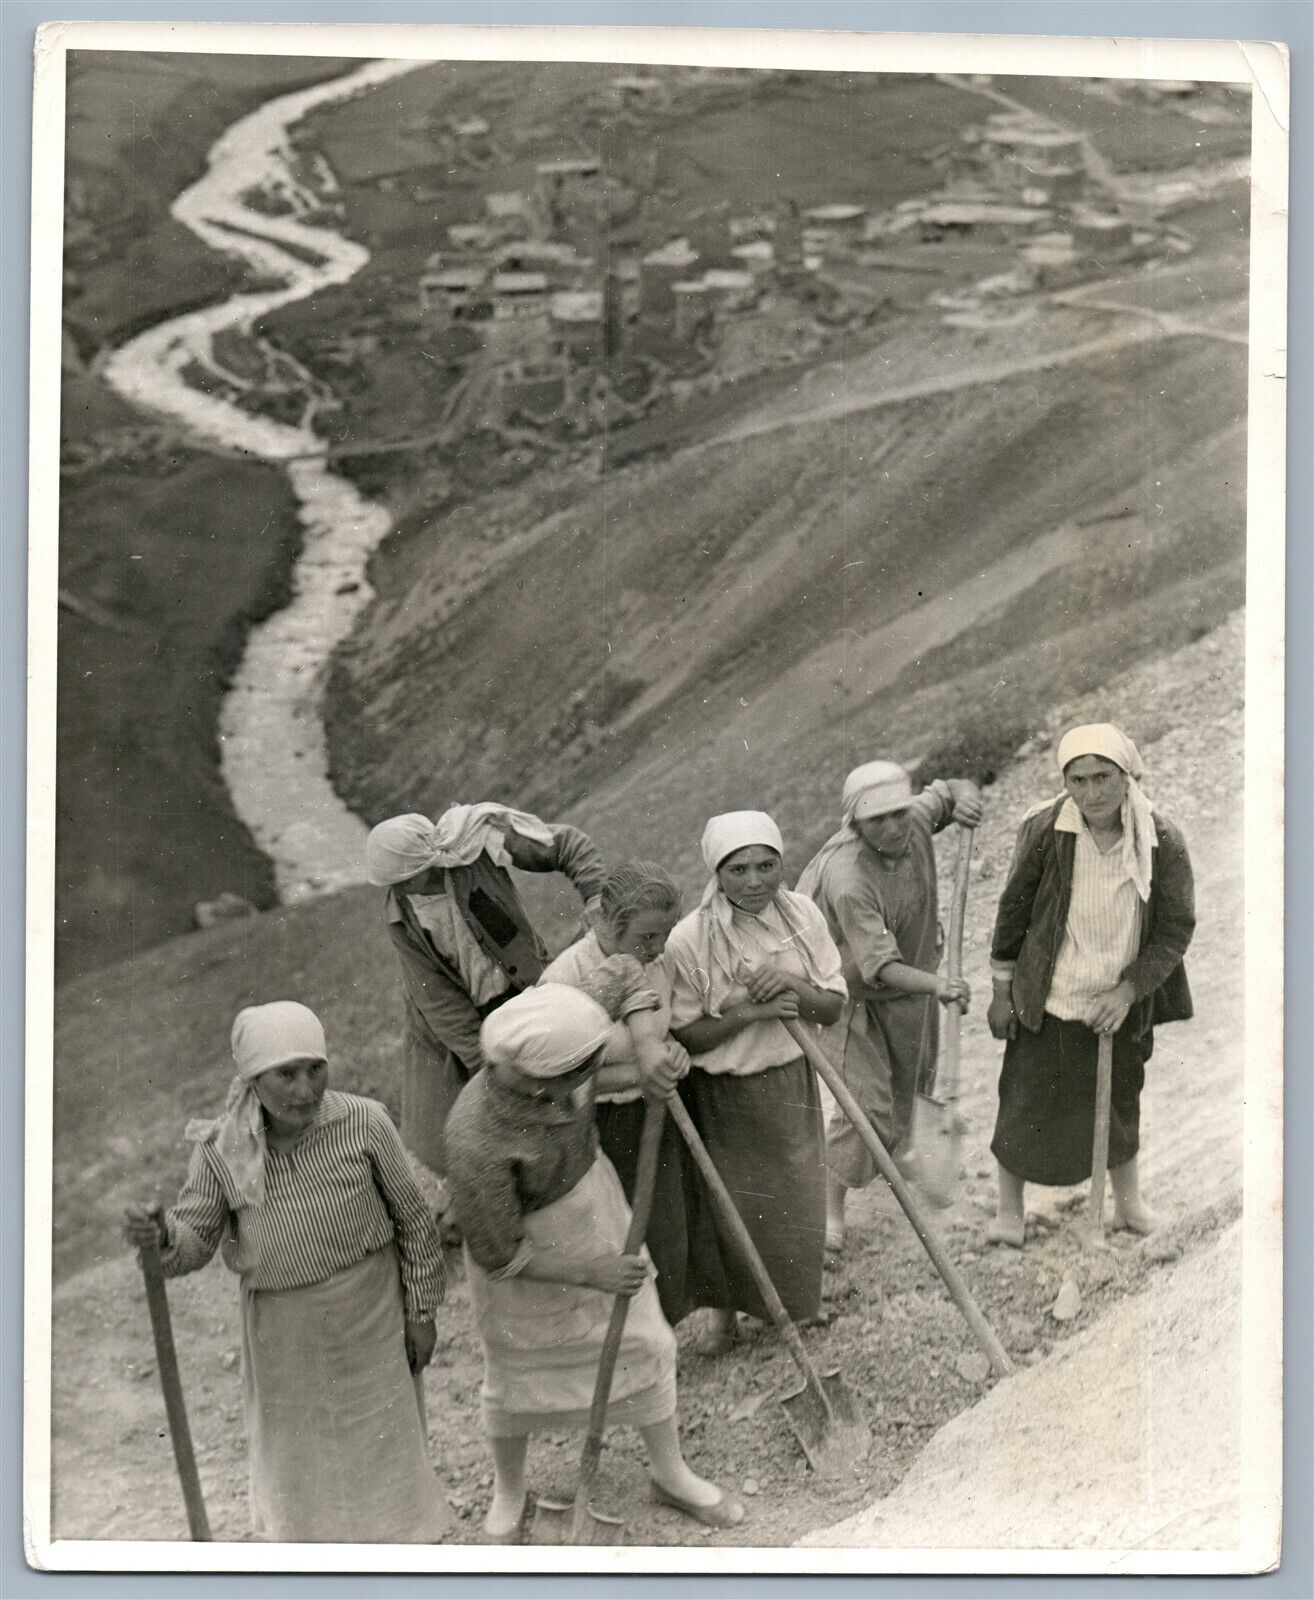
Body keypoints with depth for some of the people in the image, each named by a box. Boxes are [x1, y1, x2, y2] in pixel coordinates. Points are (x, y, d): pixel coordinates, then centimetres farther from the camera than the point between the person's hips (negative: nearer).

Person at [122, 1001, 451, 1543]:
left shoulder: (364, 1123, -22)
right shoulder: (222, 1149, -19)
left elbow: (412, 1217, -10)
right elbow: (194, 1243, -14)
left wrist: (422, 1311, -4)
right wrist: (159, 1234, -38)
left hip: (370, 1310, -1)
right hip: (282, 1327, 1)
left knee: (383, 1433, 16)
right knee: (293, 1439, 19)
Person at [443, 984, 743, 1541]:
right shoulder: (476, 1141, -41)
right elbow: (497, 1255, -27)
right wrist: (591, 1272, -26)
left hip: (597, 1215, 5)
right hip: (523, 1258, -5)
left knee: (645, 1344, 19)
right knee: (517, 1376, 20)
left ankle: (670, 1473, 45)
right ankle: (508, 1490, 51)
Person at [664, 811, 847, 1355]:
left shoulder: (802, 915, -9)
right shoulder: (689, 939, -20)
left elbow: (833, 1006, -3)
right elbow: (682, 1035, -14)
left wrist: (792, 987, -24)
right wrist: (748, 1011, -27)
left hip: (790, 1084, 3)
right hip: (722, 1095, -3)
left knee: (794, 1201, 17)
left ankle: (793, 1301, 44)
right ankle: (721, 1306, 38)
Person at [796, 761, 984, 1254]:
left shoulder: (916, 818, -18)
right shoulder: (848, 879, -37)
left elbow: (949, 790, 6)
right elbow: (878, 965, -40)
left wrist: (963, 796, -19)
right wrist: (936, 985, -56)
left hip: (913, 978, 7)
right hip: (857, 991, -7)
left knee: (913, 1074, 26)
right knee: (865, 1101, -11)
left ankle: (896, 1147, 57)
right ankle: (831, 1204, 8)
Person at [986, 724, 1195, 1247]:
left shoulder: (1163, 842, -14)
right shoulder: (1045, 830, -16)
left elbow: (1176, 929, -8)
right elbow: (1013, 909, -5)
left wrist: (1128, 993, -15)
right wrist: (1002, 991, -1)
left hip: (1121, 1007, 2)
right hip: (1047, 1003, -1)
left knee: (1122, 1105, 19)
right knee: (1025, 1105, 5)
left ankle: (1128, 1203, 41)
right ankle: (1009, 1210, 24)